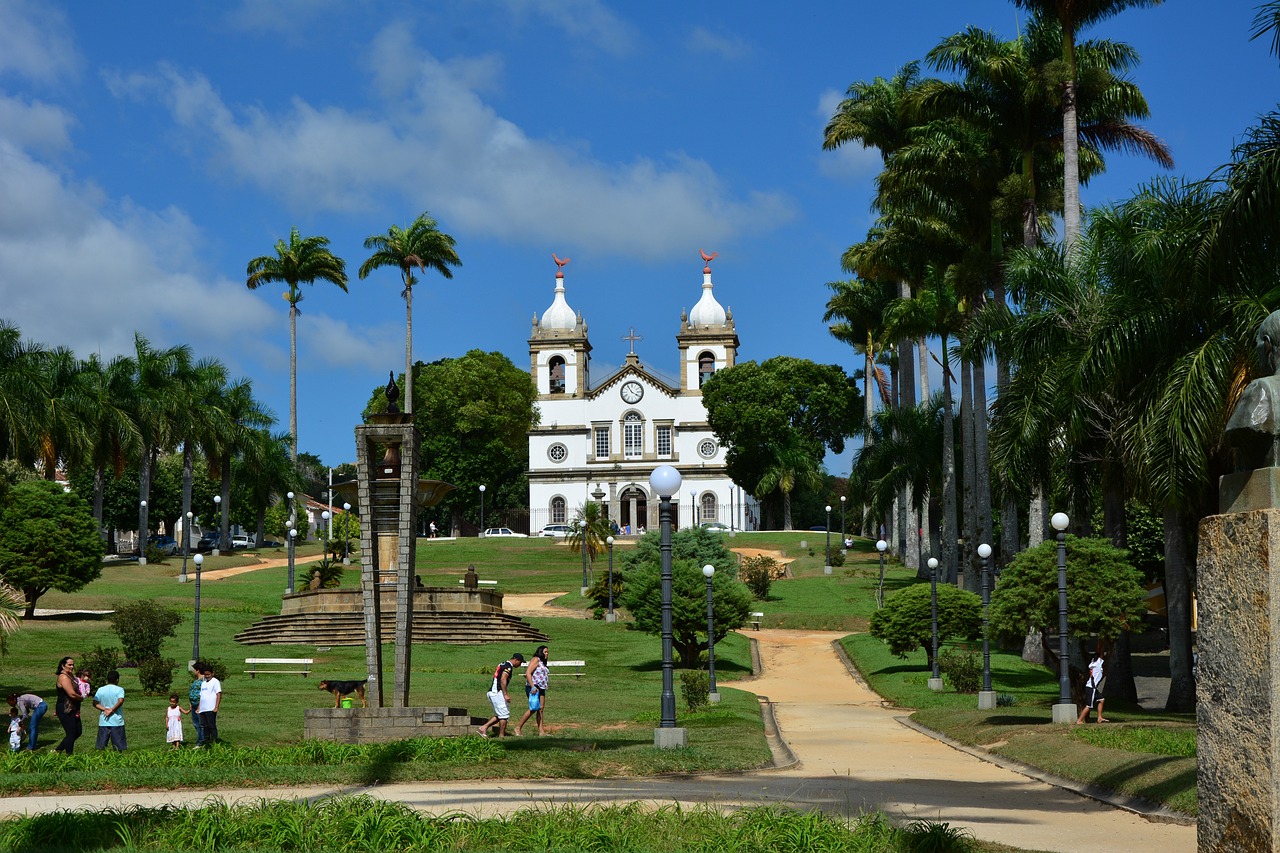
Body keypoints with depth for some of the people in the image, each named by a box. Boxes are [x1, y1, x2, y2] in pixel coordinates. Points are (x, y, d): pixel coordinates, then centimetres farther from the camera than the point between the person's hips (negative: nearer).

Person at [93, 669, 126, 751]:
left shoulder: (100, 690, 6)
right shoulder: (119, 690, -4)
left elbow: (95, 703, -2)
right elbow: (120, 701, -20)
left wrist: (105, 709, -9)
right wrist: (112, 710, -13)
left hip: (103, 722, 3)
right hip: (117, 722, -3)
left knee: (101, 747, 7)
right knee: (118, 747, 4)